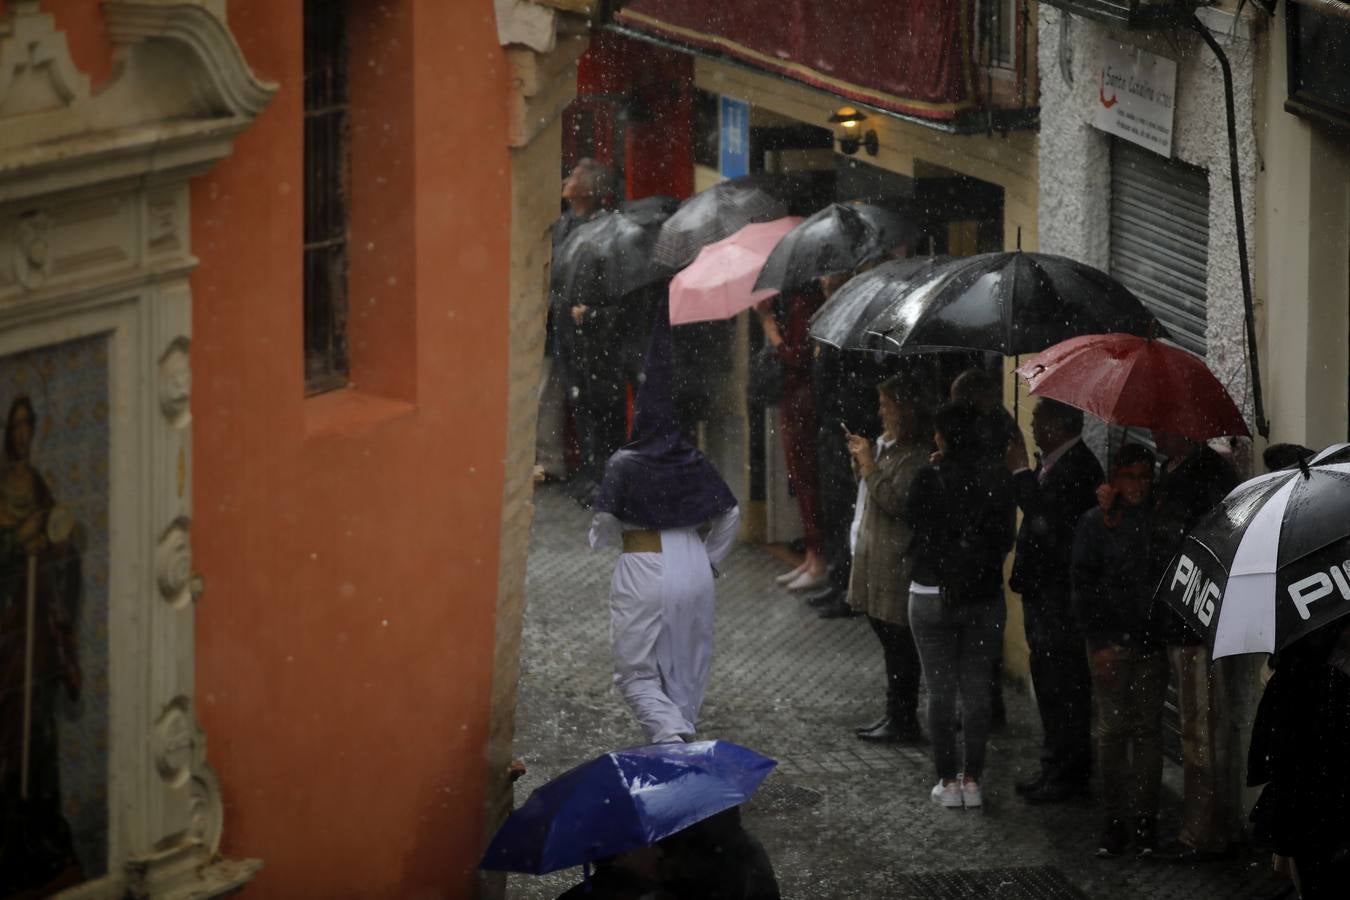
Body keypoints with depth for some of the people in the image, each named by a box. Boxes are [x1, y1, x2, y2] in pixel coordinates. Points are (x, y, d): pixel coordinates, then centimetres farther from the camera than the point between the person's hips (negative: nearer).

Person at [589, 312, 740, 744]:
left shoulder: (625, 464, -9)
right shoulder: (696, 464, 3)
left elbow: (603, 528, -8)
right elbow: (730, 515, 8)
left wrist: (612, 535, 14)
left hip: (642, 573, -4)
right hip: (693, 571, 4)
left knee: (637, 672, 2)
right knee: (687, 671, 16)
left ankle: (671, 736, -21)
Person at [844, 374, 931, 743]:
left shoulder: (918, 456, -17)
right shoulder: (886, 445, 12)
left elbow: (896, 501, -23)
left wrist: (870, 466, -17)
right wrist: (860, 461, 7)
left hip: (897, 561, -10)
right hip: (874, 557, 10)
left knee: (899, 644, -4)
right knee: (891, 643, 16)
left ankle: (903, 722, 1)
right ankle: (895, 714, 24)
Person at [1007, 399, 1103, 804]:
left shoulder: (1079, 466, -19)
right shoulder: (1051, 463, 11)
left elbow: (1046, 517, -26)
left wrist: (1022, 472, -18)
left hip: (1061, 592, -10)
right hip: (1042, 589, 10)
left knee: (1064, 685, -4)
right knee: (1049, 683, 17)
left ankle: (1070, 774, 2)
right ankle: (1055, 767, 26)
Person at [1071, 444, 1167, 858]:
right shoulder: (1095, 523, 3)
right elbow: (1084, 586, 1)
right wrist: (1098, 641, -7)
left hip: (1153, 640, 1)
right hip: (1111, 642, -1)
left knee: (1148, 727, 2)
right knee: (1112, 729, 0)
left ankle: (1144, 818, 7)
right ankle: (1115, 819, 5)